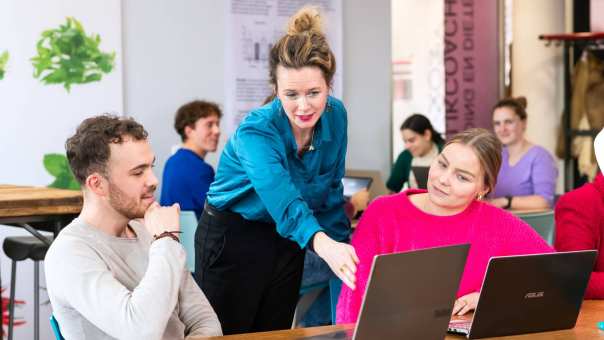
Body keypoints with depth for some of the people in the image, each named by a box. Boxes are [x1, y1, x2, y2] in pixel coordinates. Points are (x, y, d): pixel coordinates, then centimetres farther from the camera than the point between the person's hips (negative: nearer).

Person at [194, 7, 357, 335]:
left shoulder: (335, 116, -11)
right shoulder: (256, 131, -30)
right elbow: (282, 197, -49)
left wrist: (340, 245, 2)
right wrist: (323, 243, -66)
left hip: (286, 239, 6)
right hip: (232, 237, -5)